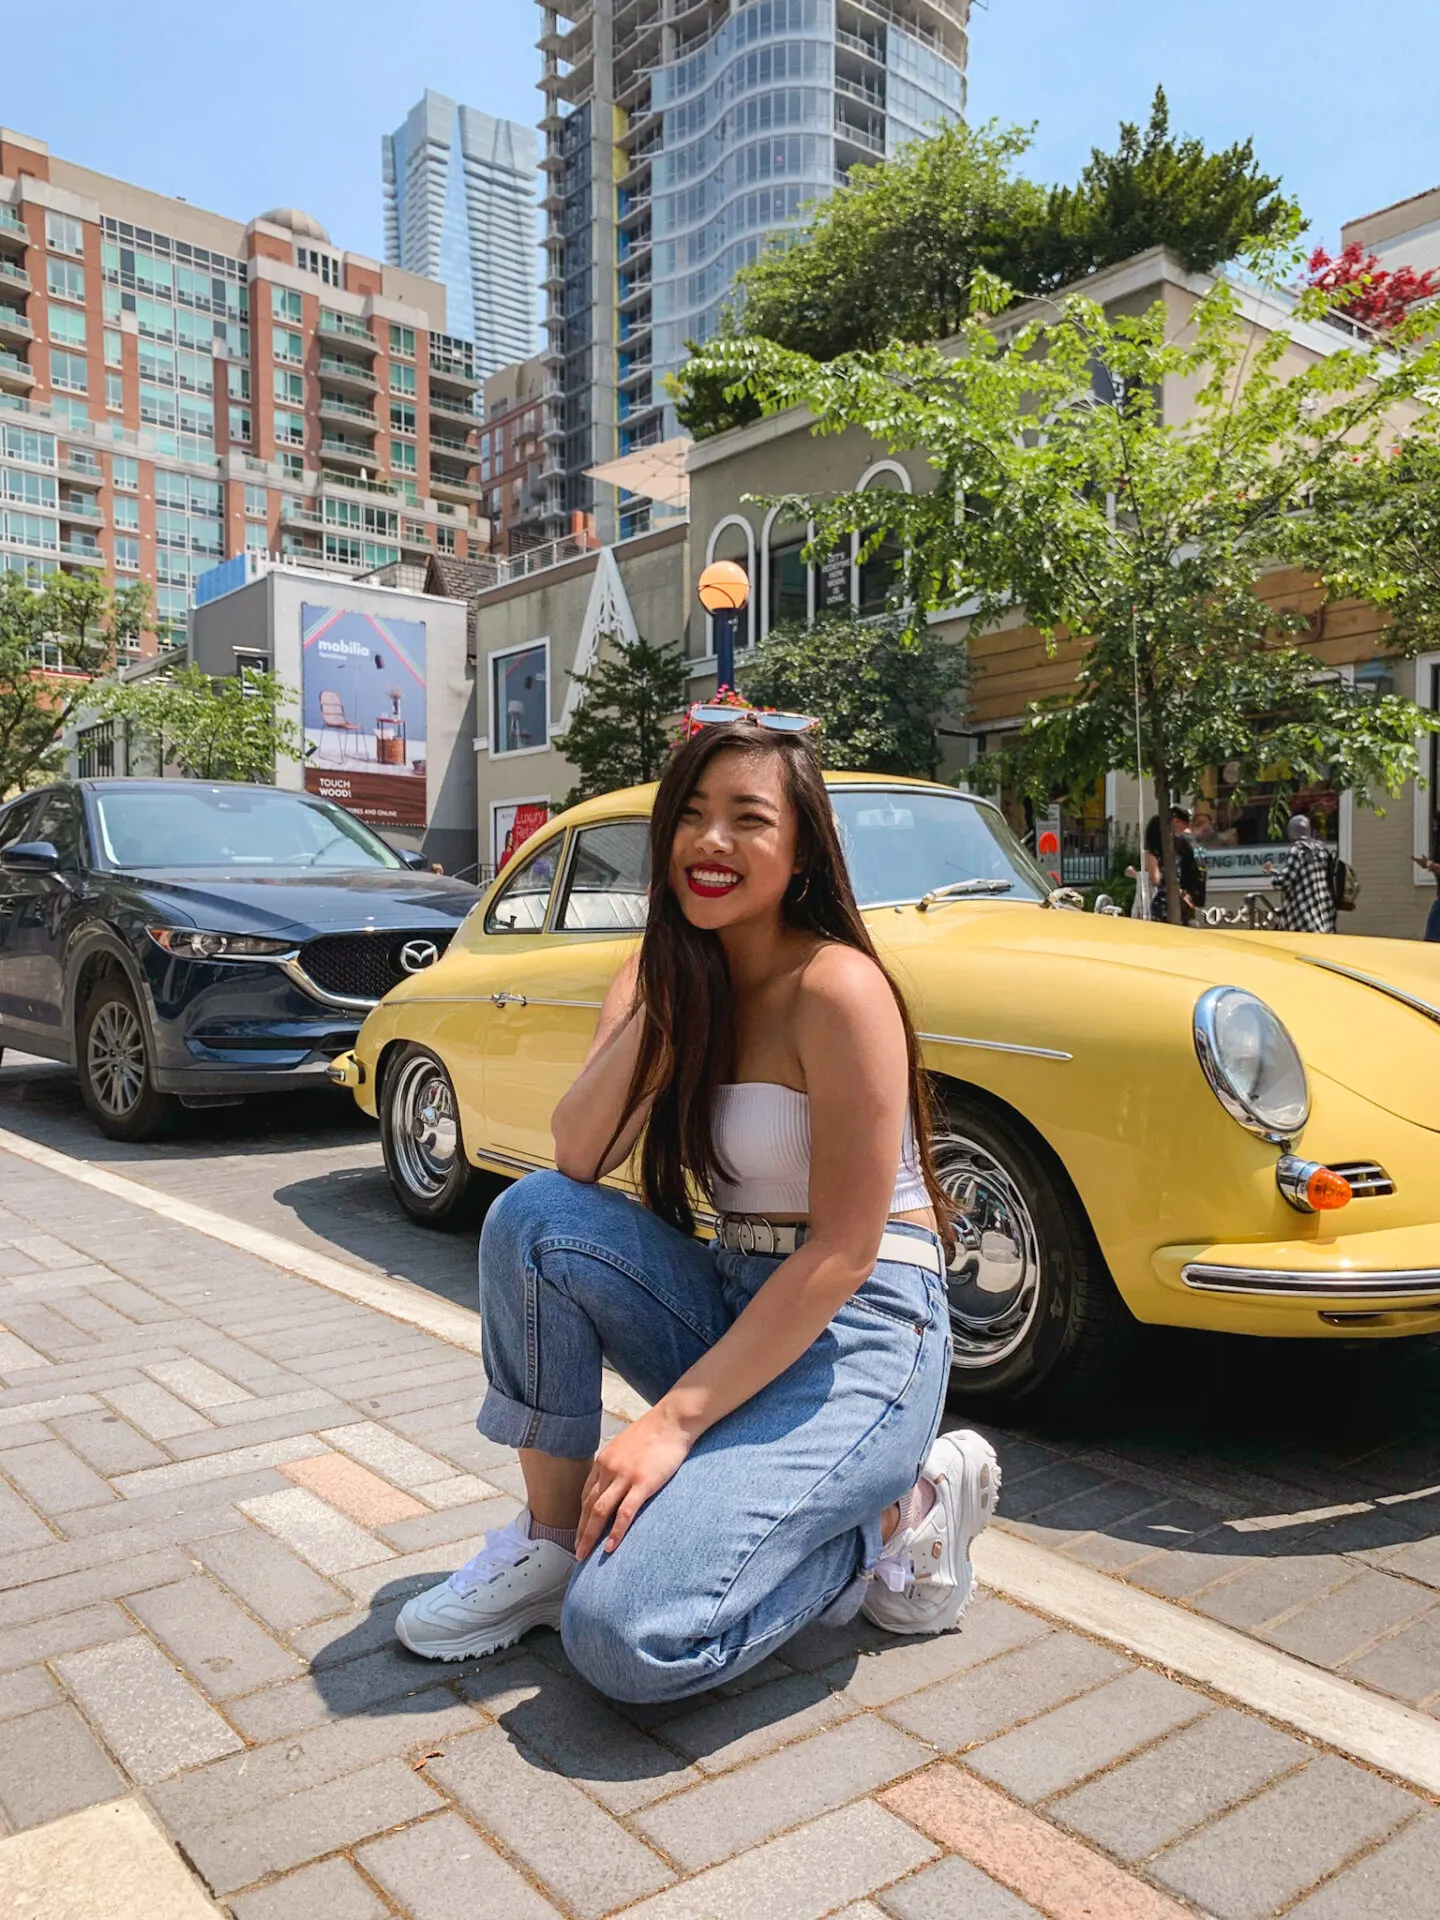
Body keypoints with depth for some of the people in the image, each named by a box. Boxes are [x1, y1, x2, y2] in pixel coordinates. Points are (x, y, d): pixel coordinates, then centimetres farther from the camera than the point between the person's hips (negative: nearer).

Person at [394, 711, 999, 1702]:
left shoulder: (836, 987, -19)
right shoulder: (666, 976, 3)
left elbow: (845, 1252, -19)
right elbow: (577, 1161, -10)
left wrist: (675, 1419, -20)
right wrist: (662, 1000, -19)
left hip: (863, 1332, -6)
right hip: (737, 1308, 7)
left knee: (628, 1636, -20)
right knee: (533, 1217, -18)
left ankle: (897, 1512, 3)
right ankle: (550, 1539, -2)